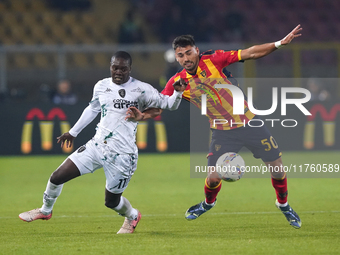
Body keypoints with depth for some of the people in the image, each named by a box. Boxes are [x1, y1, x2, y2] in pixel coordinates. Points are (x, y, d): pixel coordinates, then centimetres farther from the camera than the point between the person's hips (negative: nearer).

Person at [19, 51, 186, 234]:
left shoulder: (141, 90, -10)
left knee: (111, 201, 3)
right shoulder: (101, 86, 6)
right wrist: (73, 132, 31)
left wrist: (178, 93, -29)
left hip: (122, 155, -5)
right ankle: (45, 210, 28)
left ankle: (132, 216, 38)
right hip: (97, 145, 5)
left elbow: (168, 104, -7)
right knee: (57, 176, 1)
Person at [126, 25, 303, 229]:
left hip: (249, 122, -1)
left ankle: (284, 204, 29)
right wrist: (142, 115, -26)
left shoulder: (213, 60, -13)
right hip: (223, 132, 1)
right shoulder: (177, 82, -8)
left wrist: (280, 43, -18)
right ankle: (208, 204, 29)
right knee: (213, 178, -7)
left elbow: (251, 53, -12)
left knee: (277, 166, 0)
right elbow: (159, 108, -5)